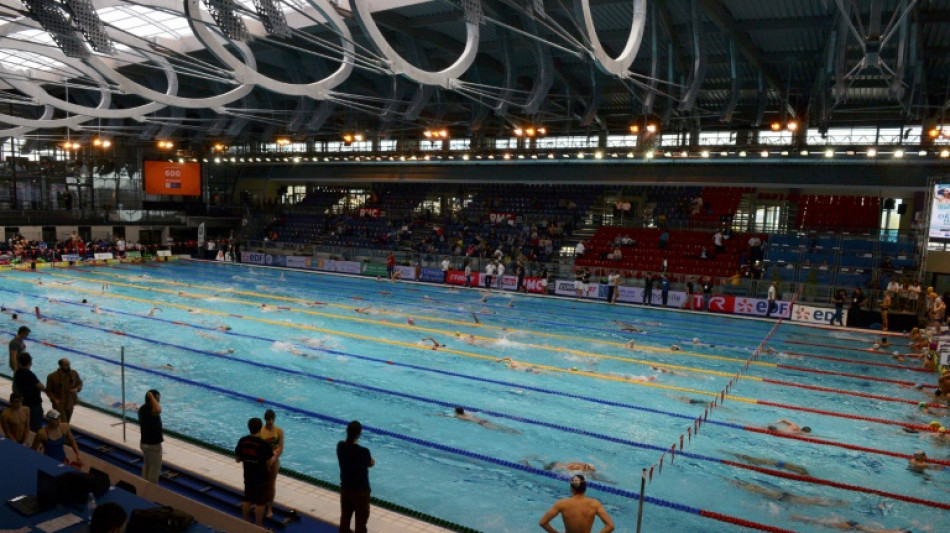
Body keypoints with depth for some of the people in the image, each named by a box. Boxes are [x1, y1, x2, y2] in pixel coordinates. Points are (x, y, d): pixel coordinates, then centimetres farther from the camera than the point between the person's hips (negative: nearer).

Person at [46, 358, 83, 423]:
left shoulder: (74, 373, -6)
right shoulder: (52, 376, -15)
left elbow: (80, 383, 10)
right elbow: (48, 391, -6)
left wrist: (77, 389, -13)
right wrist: (54, 399, -22)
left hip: (70, 403, 4)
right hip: (59, 404, -4)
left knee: (67, 423, 19)